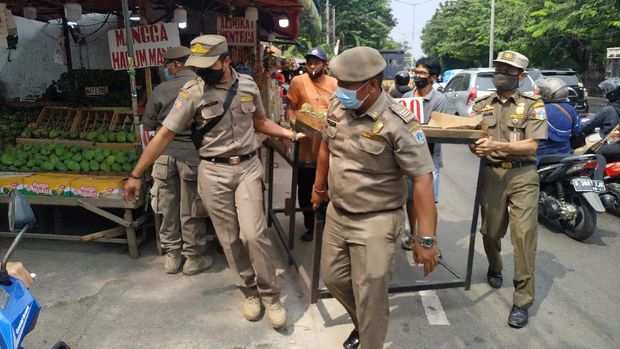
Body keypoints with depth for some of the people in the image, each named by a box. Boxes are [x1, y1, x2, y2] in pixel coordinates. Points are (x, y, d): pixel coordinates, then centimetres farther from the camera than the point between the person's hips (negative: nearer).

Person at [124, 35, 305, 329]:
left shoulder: (248, 86, 0)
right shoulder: (192, 93, -9)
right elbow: (165, 134, -8)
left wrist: (291, 134, 9)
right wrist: (136, 175, -8)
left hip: (248, 167, 1)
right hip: (213, 172, -1)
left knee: (253, 234, -8)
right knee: (230, 238, 6)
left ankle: (270, 295, 12)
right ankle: (249, 291, 28)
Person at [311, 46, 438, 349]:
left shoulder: (399, 124, -22)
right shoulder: (337, 107, -2)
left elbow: (422, 180, -23)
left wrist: (426, 239, -25)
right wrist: (319, 187, 25)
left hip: (376, 222, -7)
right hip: (336, 214, 7)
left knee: (369, 298, 3)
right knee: (333, 279, 20)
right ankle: (363, 324, 48)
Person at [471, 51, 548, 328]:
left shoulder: (533, 105, 3)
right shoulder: (481, 105, 12)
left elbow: (531, 146, -8)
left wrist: (497, 145, -22)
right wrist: (476, 147, -16)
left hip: (522, 175, -3)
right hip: (491, 174, 3)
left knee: (524, 235, -7)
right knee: (490, 231, 12)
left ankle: (522, 301, 2)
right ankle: (494, 268, 43)